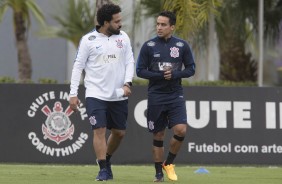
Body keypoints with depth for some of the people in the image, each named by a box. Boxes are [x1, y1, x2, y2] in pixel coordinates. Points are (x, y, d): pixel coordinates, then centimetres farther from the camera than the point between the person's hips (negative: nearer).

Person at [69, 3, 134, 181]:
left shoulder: (123, 37, 5)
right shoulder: (88, 40, -4)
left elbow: (130, 62, 7)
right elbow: (78, 66, 0)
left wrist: (127, 83, -10)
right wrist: (73, 94, -4)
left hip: (119, 95, 4)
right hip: (96, 95, -4)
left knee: (119, 132, 9)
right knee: (100, 130, -11)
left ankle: (106, 160, 33)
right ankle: (104, 170, -6)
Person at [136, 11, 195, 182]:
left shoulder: (182, 45, 1)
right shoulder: (149, 46, -1)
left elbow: (191, 69, 4)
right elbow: (140, 71, -1)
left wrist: (174, 74, -14)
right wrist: (160, 76, -15)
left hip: (176, 95, 0)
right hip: (156, 96, 0)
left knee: (181, 130, -15)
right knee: (158, 136, 3)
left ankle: (169, 163, 8)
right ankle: (159, 173, 15)